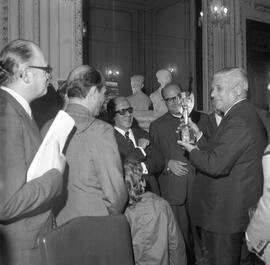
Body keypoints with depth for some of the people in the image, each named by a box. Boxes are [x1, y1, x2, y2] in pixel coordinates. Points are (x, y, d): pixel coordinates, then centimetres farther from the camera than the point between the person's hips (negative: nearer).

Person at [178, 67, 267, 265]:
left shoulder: (238, 121, -23)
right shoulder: (248, 115, 9)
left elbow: (216, 165, -28)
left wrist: (192, 151, -11)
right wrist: (200, 138, 4)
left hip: (224, 215, -10)